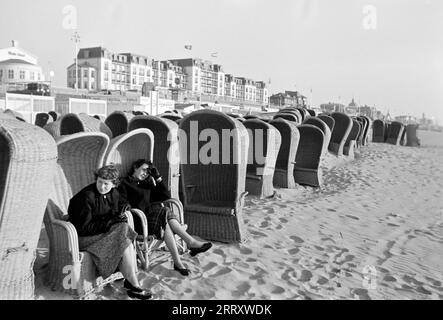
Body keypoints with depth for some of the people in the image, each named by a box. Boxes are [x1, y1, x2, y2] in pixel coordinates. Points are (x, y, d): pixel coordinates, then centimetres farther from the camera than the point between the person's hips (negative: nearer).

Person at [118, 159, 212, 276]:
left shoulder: (146, 184, 27)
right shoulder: (125, 184, 8)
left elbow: (166, 195, 20)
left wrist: (158, 178, 12)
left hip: (150, 216, 6)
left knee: (166, 224, -29)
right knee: (167, 213, -29)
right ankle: (191, 243, -30)